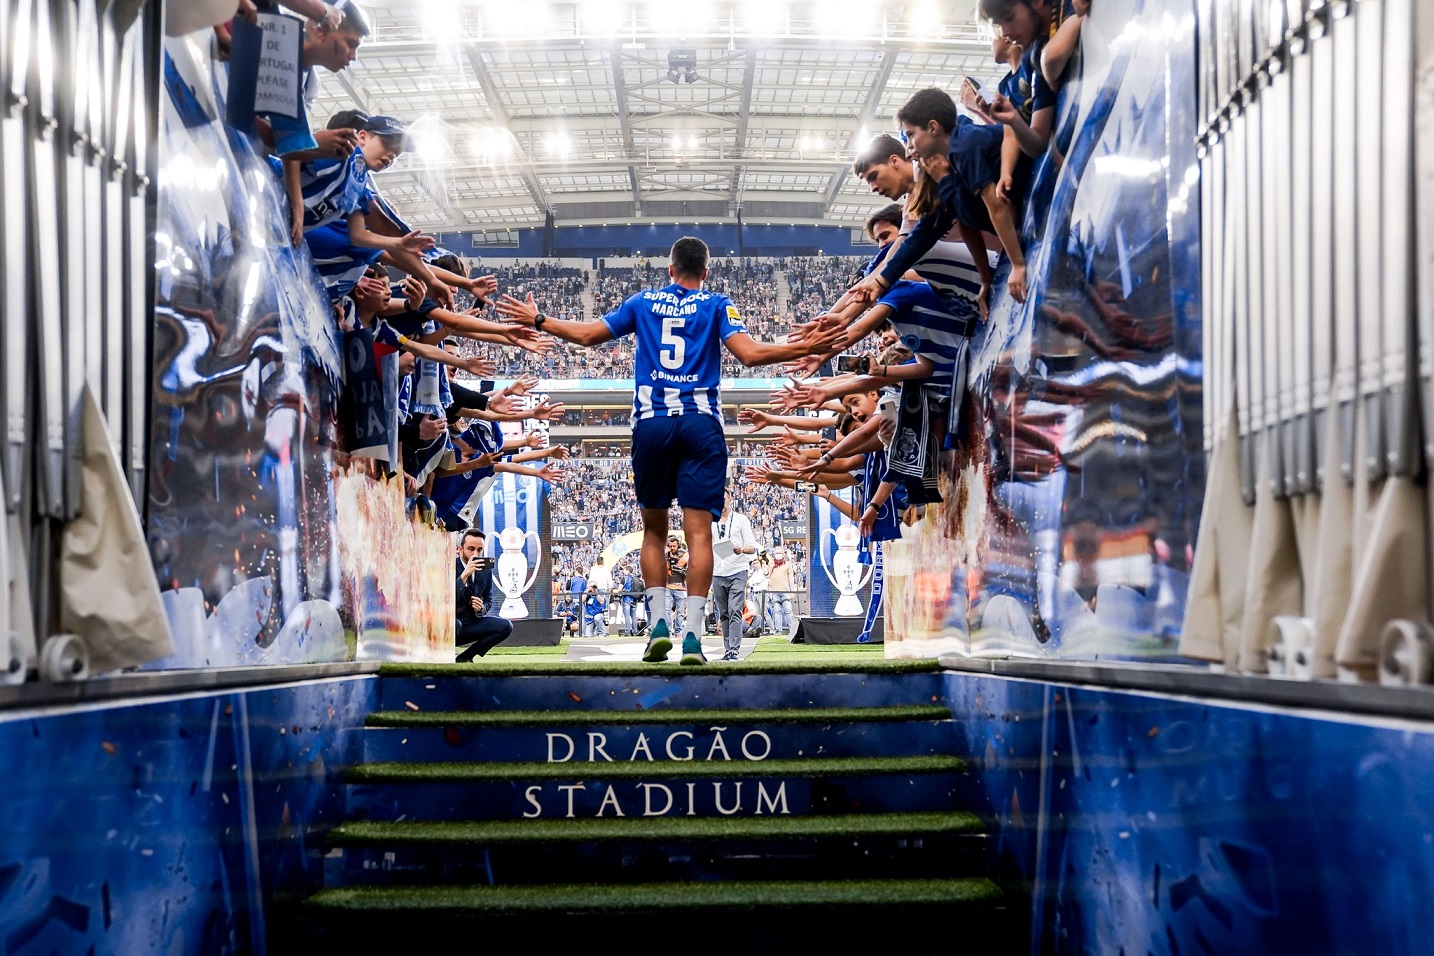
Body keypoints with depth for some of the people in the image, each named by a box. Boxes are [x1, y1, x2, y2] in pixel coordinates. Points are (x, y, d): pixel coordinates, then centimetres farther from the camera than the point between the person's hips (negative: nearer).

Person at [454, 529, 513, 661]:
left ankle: (465, 657, 1)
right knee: (455, 624, -39)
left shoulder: (486, 569, 2)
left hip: (471, 622, 6)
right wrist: (464, 575, -35)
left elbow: (488, 600, 13)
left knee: (505, 626, -10)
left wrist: (481, 608, -11)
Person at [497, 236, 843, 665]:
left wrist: (536, 319, 29)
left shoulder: (643, 302, 13)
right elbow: (750, 353, -7)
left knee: (653, 529, 14)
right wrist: (804, 348, 0)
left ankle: (659, 622, 5)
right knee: (699, 532, -4)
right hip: (701, 424, -2)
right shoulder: (717, 305, 7)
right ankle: (691, 634, -12)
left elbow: (587, 334, 15)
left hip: (651, 422, 2)